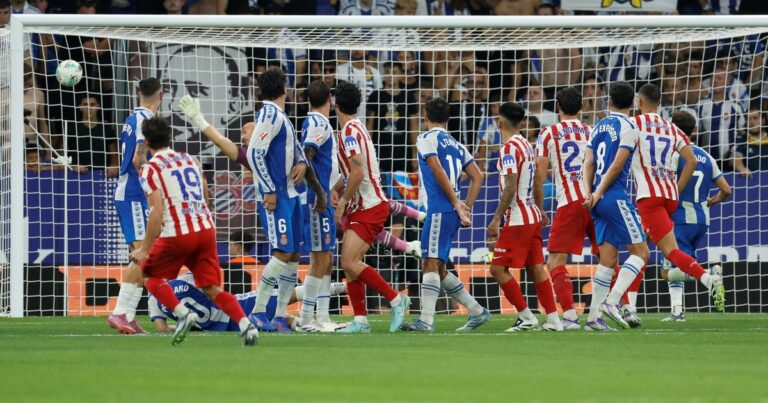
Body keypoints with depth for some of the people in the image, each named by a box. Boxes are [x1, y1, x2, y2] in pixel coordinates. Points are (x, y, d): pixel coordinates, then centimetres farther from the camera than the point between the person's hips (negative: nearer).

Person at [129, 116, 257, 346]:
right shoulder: (190, 160, 18)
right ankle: (246, 325, -14)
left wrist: (145, 248, -8)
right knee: (212, 289, 9)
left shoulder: (150, 169, -2)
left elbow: (157, 211, -11)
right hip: (206, 229, 5)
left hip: (177, 233, -5)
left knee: (148, 274, 16)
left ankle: (183, 313, -7)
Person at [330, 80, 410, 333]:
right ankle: (360, 320, 7)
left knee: (350, 263, -17)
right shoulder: (355, 129, 16)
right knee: (349, 265, 7)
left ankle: (396, 300, -9)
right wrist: (336, 189, 12)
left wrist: (342, 202, -17)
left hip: (370, 207, -10)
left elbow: (358, 172, -24)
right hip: (361, 207, 10)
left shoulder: (349, 132, -15)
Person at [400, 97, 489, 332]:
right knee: (434, 267, 14)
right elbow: (477, 177, 16)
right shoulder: (456, 145, 21)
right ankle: (477, 311, 15)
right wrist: (466, 207, 12)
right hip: (453, 211, 8)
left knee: (431, 264, -12)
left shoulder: (427, 139, -1)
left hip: (440, 209, -8)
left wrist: (457, 204, -11)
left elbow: (439, 172, -13)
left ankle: (426, 320, -20)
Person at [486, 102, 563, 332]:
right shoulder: (526, 145, 14)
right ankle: (553, 320, 6)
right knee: (536, 269, 9)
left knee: (498, 268, -5)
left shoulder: (509, 149, -14)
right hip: (532, 216, 9)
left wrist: (496, 218, -18)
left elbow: (510, 188, -21)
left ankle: (526, 317, -7)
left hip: (517, 220, -9)